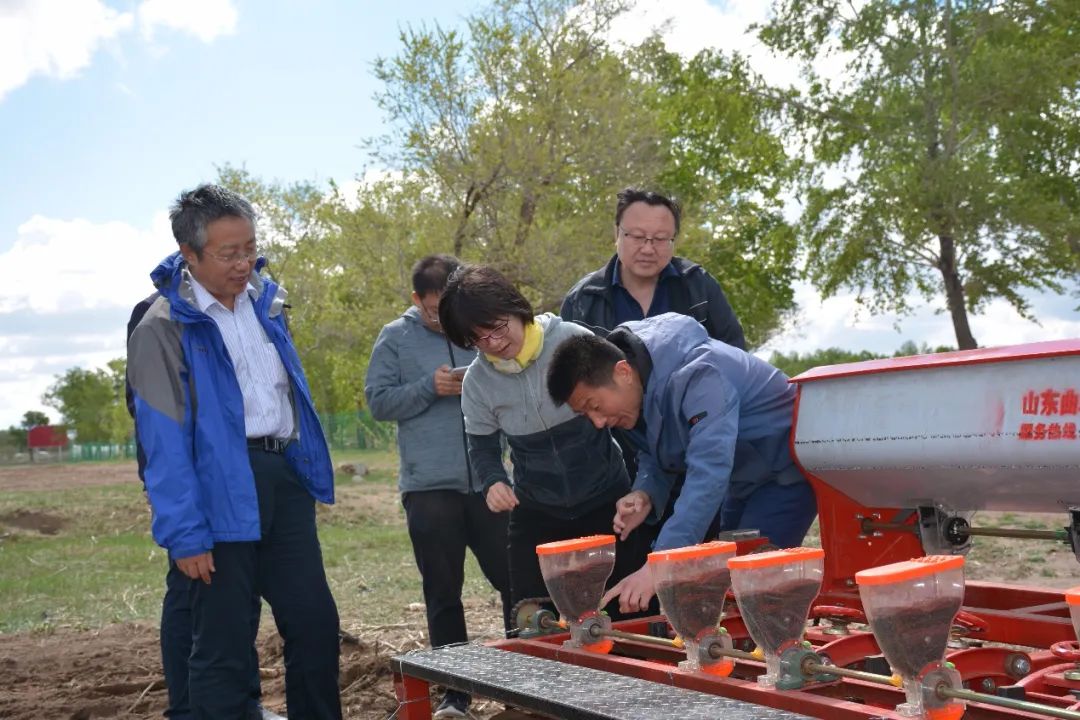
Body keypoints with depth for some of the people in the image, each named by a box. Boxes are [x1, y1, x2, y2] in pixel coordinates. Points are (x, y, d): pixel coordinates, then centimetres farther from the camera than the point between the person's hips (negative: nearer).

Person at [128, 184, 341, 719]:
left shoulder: (264, 301, 10)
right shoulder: (165, 327, -10)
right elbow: (163, 440, -14)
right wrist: (185, 533, -18)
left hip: (284, 478, 6)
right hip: (221, 492, -6)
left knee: (315, 622, 11)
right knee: (223, 641, 3)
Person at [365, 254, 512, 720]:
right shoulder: (396, 338, 3)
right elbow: (378, 401, -1)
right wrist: (430, 388, -13)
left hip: (488, 481, 1)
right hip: (429, 485, -1)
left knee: (517, 579, 6)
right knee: (443, 592, 8)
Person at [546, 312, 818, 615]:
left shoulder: (694, 376, -35)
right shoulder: (635, 395, -6)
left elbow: (709, 473, -43)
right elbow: (657, 456, 6)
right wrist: (646, 494, -19)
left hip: (786, 469, -9)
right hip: (742, 480, 9)